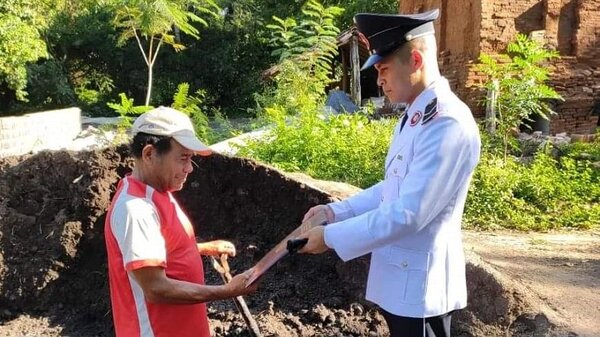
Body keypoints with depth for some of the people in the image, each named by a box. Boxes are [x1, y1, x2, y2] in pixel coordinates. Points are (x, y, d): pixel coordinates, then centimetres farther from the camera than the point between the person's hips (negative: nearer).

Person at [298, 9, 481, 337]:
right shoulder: (413, 118, 8)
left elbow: (407, 213, -27)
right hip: (397, 277, 9)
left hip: (420, 284, -9)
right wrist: (337, 211, 4)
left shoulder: (449, 125, -24)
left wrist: (331, 237, -20)